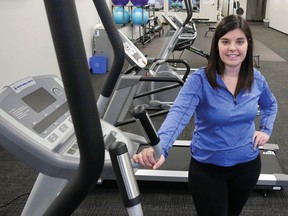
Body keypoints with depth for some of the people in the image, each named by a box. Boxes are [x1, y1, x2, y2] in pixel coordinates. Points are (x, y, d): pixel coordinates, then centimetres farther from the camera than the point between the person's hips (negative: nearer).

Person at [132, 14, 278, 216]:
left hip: (247, 164, 4)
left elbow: (271, 105, 16)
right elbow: (178, 114, -38)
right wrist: (160, 148, -56)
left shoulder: (256, 78, -6)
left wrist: (266, 129, 0)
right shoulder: (199, 80, -21)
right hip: (207, 167, -4)